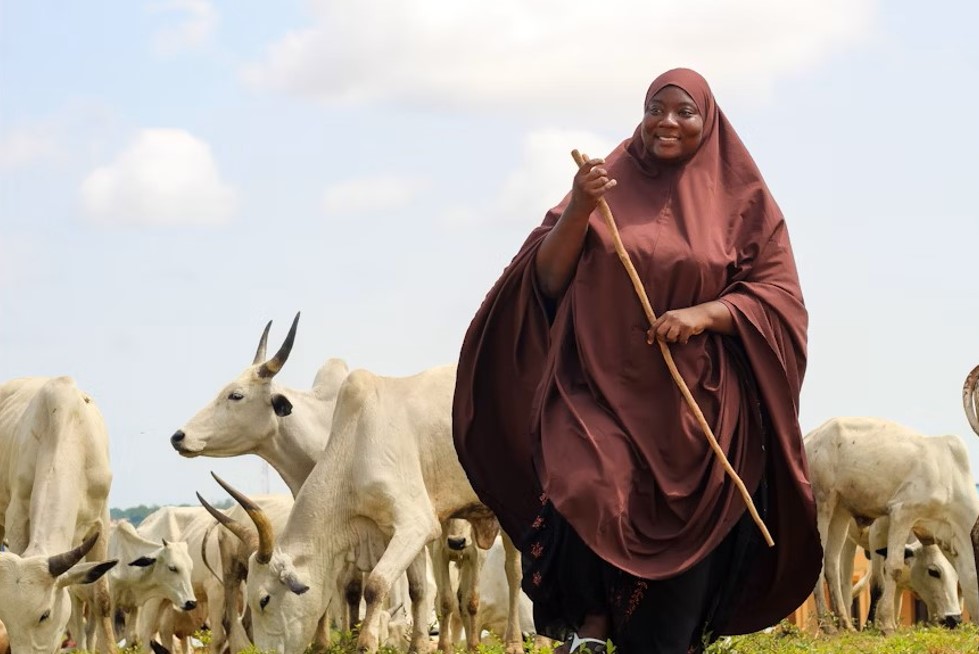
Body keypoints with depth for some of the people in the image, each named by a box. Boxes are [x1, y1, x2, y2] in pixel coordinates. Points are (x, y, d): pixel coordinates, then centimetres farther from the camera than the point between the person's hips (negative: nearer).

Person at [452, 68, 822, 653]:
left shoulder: (744, 201, 6)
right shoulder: (608, 184, 9)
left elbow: (780, 299, 1)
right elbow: (547, 281, 4)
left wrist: (704, 314, -15)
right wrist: (578, 212, -13)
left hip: (699, 405, 0)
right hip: (604, 390, 0)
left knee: (682, 538, -2)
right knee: (589, 496, -26)